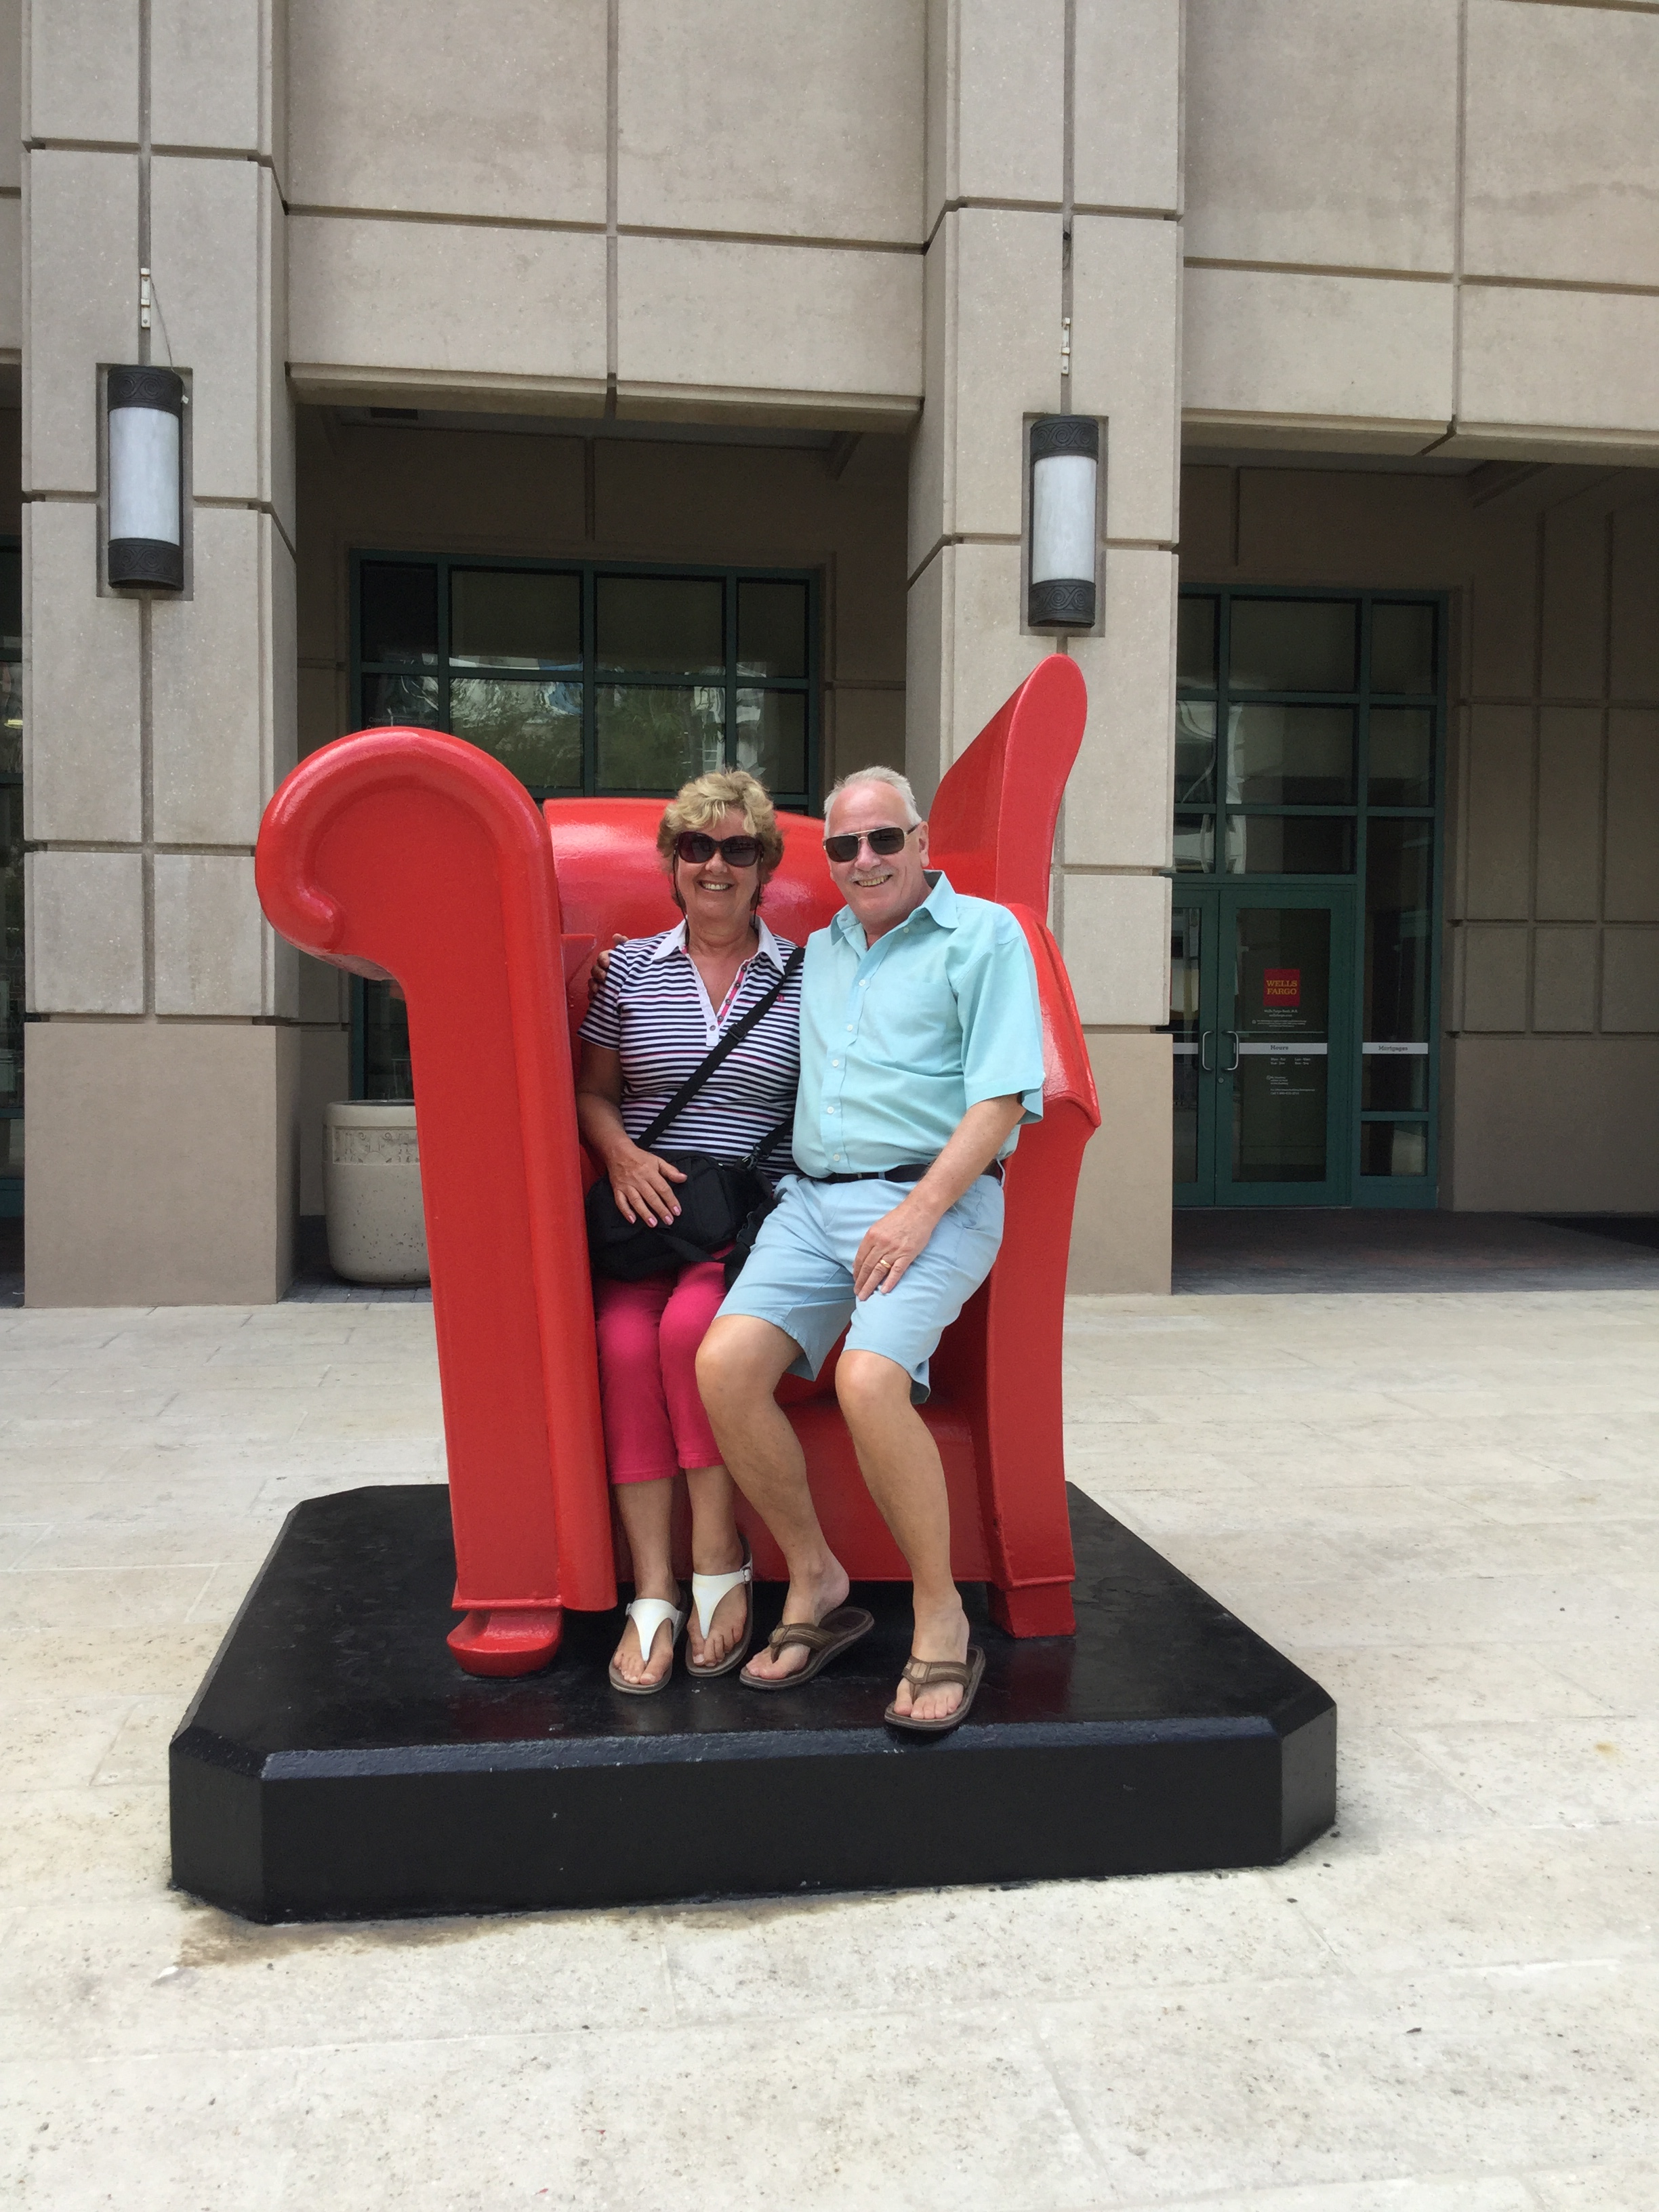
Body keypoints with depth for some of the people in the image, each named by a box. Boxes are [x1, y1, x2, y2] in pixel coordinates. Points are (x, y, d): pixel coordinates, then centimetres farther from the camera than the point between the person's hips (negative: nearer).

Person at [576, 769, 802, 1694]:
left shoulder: (803, 977, 8)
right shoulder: (631, 968, 12)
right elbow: (591, 1091, 15)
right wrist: (623, 1157, -5)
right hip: (647, 1209, 2)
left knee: (689, 1329, -31)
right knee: (626, 1345, -27)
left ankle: (720, 1566, -15)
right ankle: (653, 1593, -20)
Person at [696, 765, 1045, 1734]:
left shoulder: (985, 934, 3)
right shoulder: (820, 950, 23)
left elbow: (1002, 1098, -7)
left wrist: (920, 1211, -18)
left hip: (933, 1198, -6)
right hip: (813, 1199, 6)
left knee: (870, 1378, -30)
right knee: (725, 1361, -18)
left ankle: (942, 1621, -12)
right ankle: (816, 1583, 0)